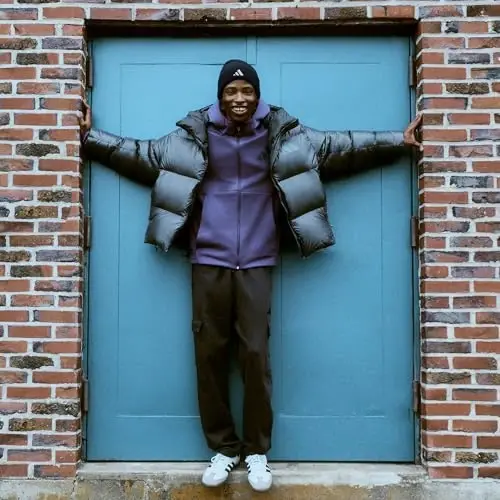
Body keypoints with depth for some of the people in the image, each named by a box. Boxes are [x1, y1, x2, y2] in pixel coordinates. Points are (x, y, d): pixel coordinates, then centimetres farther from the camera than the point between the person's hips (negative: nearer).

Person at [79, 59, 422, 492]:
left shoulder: (282, 134, 4)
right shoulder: (195, 135, 5)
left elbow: (340, 145, 6)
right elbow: (141, 154, 13)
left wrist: (397, 141, 4)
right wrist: (90, 137, 11)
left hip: (257, 262, -1)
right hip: (209, 261, 1)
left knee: (256, 354, -1)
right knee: (210, 354, 4)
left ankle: (257, 451, 16)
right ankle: (223, 448, 20)